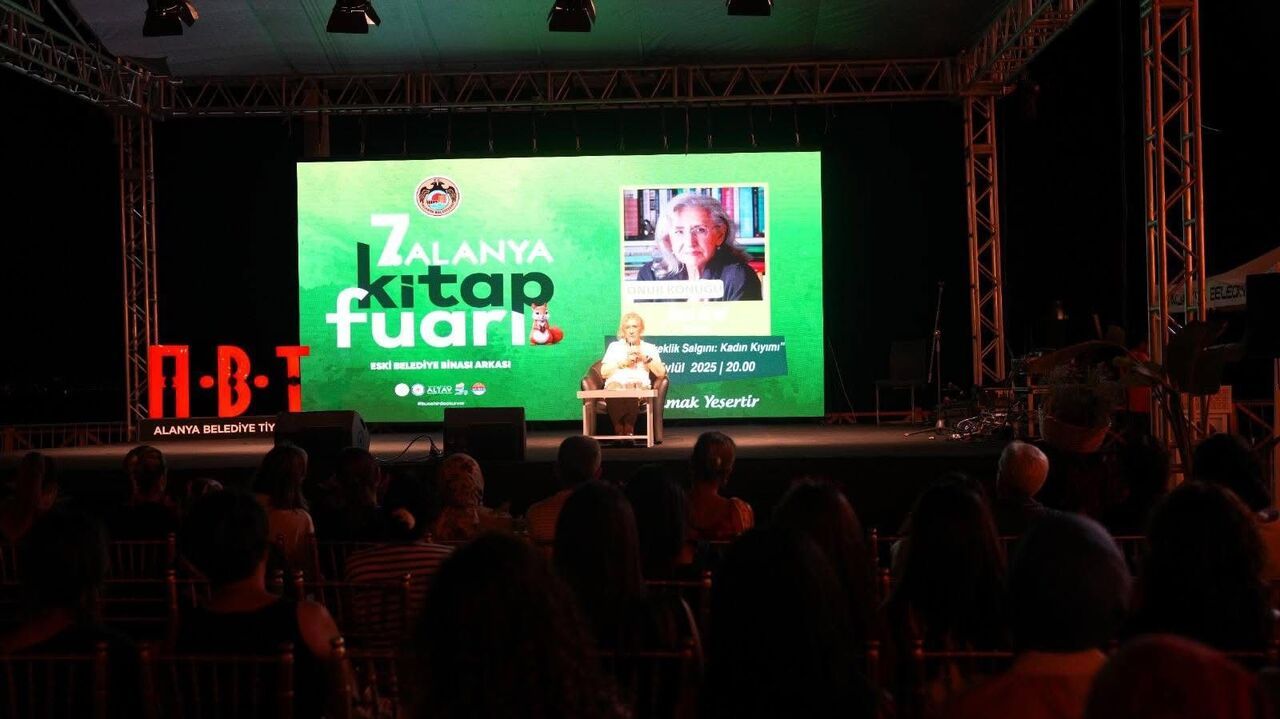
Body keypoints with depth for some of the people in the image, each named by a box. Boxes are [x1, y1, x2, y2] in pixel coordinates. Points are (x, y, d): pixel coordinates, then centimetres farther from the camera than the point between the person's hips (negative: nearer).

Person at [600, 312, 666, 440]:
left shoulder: (649, 348, 23)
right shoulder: (614, 346, 25)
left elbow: (661, 373, 9)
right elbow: (603, 372, 12)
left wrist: (645, 358, -1)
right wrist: (623, 363, 0)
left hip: (639, 385, 0)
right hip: (616, 382, 0)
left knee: (632, 389, -40)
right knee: (613, 389, -39)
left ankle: (629, 431, -38)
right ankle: (619, 431, -38)